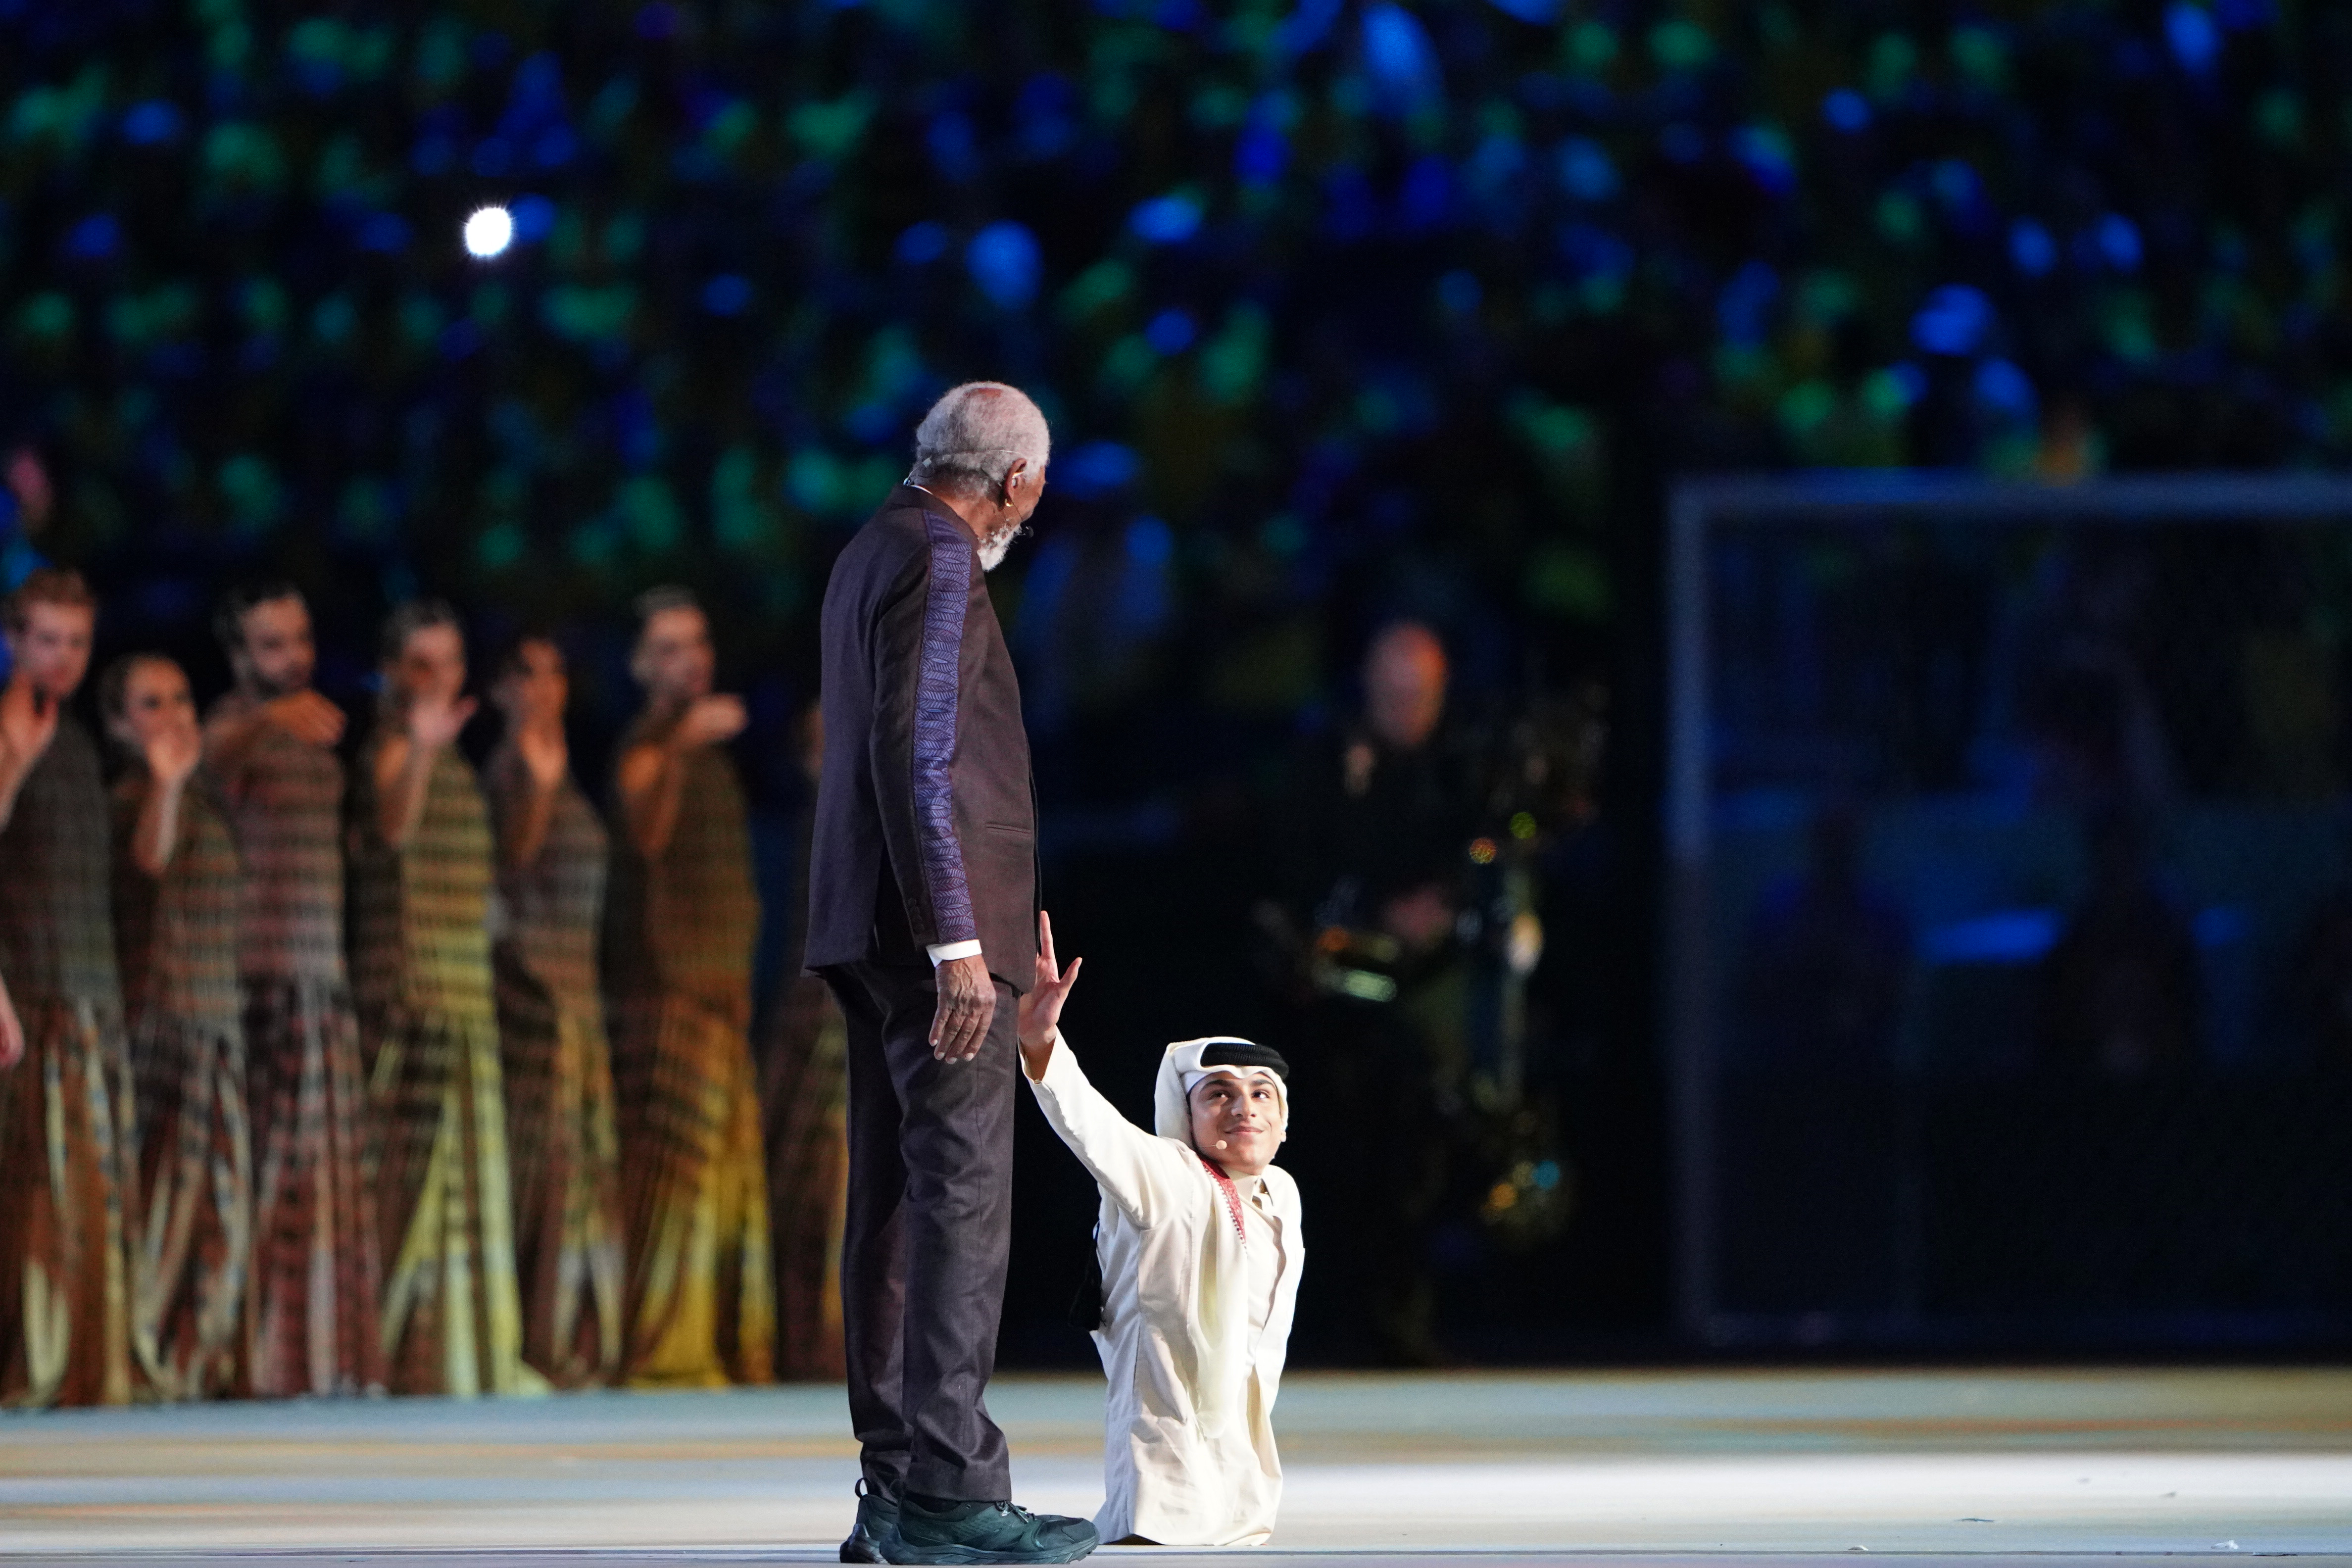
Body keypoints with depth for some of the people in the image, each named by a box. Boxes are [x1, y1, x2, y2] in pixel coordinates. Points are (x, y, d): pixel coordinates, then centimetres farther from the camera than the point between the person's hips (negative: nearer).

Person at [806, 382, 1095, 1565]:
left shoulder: (872, 554, 19)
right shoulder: (936, 561, -11)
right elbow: (919, 755, -19)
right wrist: (957, 942, -22)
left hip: (877, 935, 10)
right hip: (934, 931, -10)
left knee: (893, 1201, 8)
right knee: (962, 1196, -12)